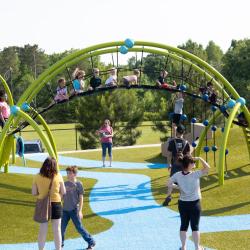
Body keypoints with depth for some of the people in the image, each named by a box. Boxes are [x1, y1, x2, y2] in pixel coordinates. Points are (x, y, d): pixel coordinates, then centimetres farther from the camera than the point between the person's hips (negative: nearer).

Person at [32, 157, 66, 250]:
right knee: (57, 230, 10)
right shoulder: (58, 176, -10)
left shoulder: (37, 177, -6)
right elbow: (63, 192, -3)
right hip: (55, 204, -1)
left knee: (42, 230, 12)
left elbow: (34, 193, -3)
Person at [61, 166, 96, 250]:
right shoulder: (65, 184, 7)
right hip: (65, 210, 5)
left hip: (74, 210, -5)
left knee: (79, 228, -2)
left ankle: (91, 242, 10)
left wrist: (80, 211, -12)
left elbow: (81, 198, -6)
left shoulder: (78, 184, -6)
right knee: (62, 227, 5)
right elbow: (61, 196, 14)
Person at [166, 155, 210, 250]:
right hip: (194, 204, -3)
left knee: (184, 225, 14)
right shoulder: (195, 174, -20)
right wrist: (200, 158, -15)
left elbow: (169, 183, -1)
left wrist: (169, 192, 16)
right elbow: (207, 168, -21)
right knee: (195, 226, 7)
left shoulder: (177, 175, -8)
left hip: (182, 204, 3)